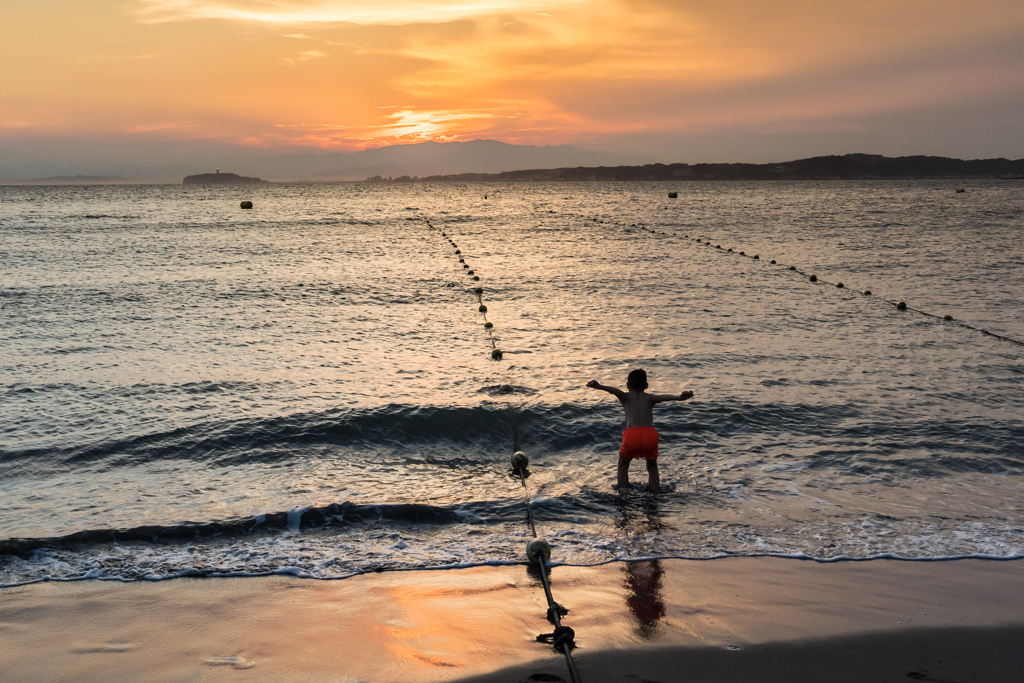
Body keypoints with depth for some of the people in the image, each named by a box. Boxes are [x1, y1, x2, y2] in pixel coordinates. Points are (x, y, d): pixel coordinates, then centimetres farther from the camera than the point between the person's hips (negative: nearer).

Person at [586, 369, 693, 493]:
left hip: (631, 435, -1)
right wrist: (679, 397, -17)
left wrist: (599, 386, -18)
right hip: (650, 435, 1)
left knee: (623, 464, 26)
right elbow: (663, 397, 1)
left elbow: (614, 390, 0)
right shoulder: (650, 398, 23)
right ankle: (655, 488, 22)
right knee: (652, 465, 28)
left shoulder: (625, 397, 22)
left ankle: (622, 486, 22)